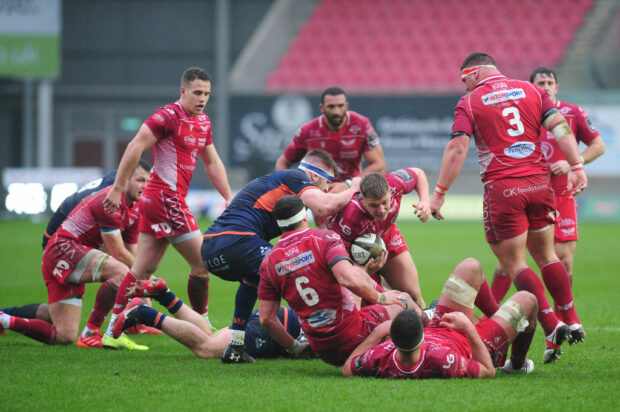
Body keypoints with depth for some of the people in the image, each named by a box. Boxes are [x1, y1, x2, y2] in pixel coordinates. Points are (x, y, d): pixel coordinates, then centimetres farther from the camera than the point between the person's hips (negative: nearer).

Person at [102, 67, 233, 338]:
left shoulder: (203, 122, 16)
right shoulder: (168, 116, -13)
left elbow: (212, 163, 24)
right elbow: (135, 147, -17)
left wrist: (229, 197, 16)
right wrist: (118, 188, -19)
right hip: (167, 199, -9)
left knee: (143, 269, 7)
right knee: (202, 263, -4)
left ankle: (113, 329, 7)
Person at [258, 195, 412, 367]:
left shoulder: (268, 262, 1)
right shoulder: (325, 238, -13)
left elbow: (266, 318, 0)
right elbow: (349, 280, -28)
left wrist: (295, 348, 13)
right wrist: (381, 298, -10)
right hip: (355, 338, -5)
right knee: (403, 300, 23)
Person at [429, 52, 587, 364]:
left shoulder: (469, 103, 1)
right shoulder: (530, 91, 11)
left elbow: (457, 149, -9)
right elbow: (561, 128, 2)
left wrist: (439, 193, -7)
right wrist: (576, 167, 0)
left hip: (502, 188, -4)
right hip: (539, 182, 4)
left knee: (514, 265, 1)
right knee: (545, 255, 19)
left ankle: (552, 325, -10)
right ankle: (572, 322, 17)